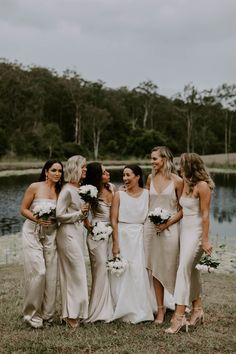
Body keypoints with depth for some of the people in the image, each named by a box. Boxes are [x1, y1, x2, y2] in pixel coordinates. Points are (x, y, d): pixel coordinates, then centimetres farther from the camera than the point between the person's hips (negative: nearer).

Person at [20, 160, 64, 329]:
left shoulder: (60, 191, 3)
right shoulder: (35, 187, -7)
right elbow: (23, 209, -4)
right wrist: (36, 219, -21)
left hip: (51, 234, 4)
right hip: (33, 233, -4)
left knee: (51, 275, 2)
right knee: (38, 272, -11)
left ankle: (46, 314, 18)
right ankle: (32, 313, 8)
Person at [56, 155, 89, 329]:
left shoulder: (80, 189, 9)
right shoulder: (67, 190, -16)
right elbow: (60, 215, -19)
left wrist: (85, 211, 0)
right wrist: (80, 213, -13)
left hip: (78, 233, 9)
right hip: (69, 234, -9)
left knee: (72, 274, 13)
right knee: (77, 273, -4)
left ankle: (70, 312, 23)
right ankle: (71, 314, 7)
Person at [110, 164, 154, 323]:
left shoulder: (147, 194, 3)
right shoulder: (119, 195, -1)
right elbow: (114, 220, -4)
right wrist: (115, 243, -10)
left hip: (140, 236, 1)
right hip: (122, 236, -1)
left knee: (139, 272, 2)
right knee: (123, 273, 2)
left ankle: (140, 310, 16)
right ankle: (125, 311, 14)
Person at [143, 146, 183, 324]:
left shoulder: (177, 181, -7)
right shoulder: (150, 178, 7)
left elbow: (183, 209, -4)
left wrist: (168, 222, -14)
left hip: (170, 228, -4)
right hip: (151, 227, 4)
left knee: (170, 268, 3)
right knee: (155, 269, 6)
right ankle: (160, 308, 16)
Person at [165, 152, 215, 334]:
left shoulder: (202, 186, -14)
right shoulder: (186, 184, 10)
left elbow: (205, 214, -15)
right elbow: (183, 209, 10)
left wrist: (205, 240, -16)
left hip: (196, 231, -8)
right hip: (185, 229, 8)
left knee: (184, 270, -12)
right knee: (191, 271, 14)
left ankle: (179, 317, -10)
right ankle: (198, 310, 27)